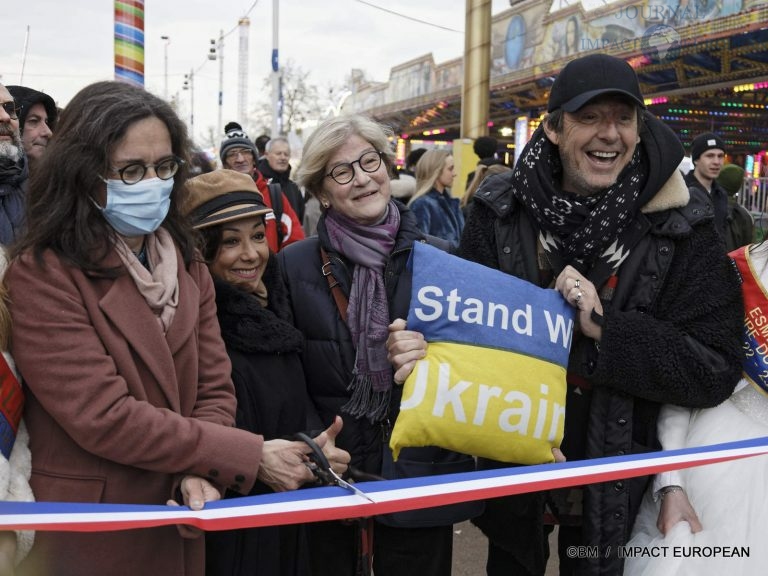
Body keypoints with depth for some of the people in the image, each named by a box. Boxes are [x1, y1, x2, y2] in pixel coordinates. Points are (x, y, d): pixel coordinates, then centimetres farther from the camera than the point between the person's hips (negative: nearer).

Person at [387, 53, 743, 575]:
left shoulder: (678, 224, -13)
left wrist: (606, 328, -27)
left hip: (616, 463, -1)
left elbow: (715, 369, -13)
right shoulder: (502, 211, -10)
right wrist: (423, 349, -28)